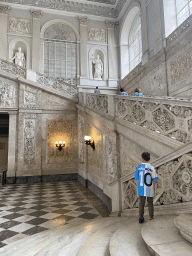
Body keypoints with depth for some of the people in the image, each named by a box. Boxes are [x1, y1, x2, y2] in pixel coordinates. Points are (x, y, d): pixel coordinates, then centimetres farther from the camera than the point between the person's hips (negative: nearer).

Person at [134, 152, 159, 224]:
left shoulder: (139, 167, -6)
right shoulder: (151, 168, -10)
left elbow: (137, 178, 2)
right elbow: (154, 179, -8)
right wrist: (153, 187, 6)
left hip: (141, 189, 1)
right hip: (149, 189, -1)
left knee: (141, 203, 12)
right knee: (150, 203, 16)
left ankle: (141, 218, 14)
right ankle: (151, 217, 27)